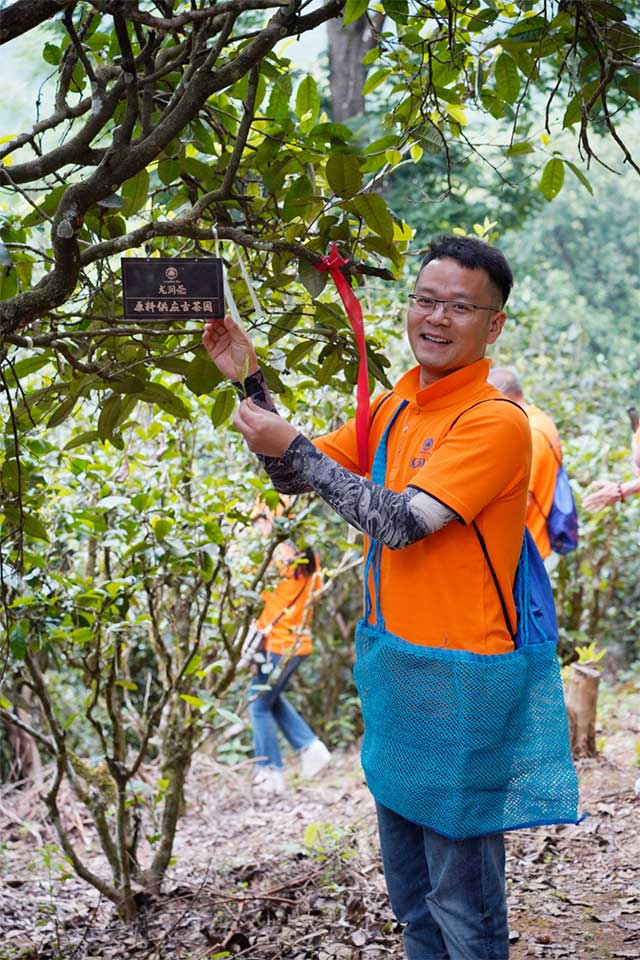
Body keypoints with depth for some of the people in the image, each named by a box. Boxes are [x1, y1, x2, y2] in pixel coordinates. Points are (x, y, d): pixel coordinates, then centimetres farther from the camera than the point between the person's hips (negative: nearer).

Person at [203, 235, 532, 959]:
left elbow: (399, 521, -23)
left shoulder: (495, 422, -17)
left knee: (461, 896, 4)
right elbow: (294, 479, 13)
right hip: (395, 663, 8)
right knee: (406, 882, 21)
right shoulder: (392, 407, 8)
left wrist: (293, 445, -18)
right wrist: (250, 382, 2)